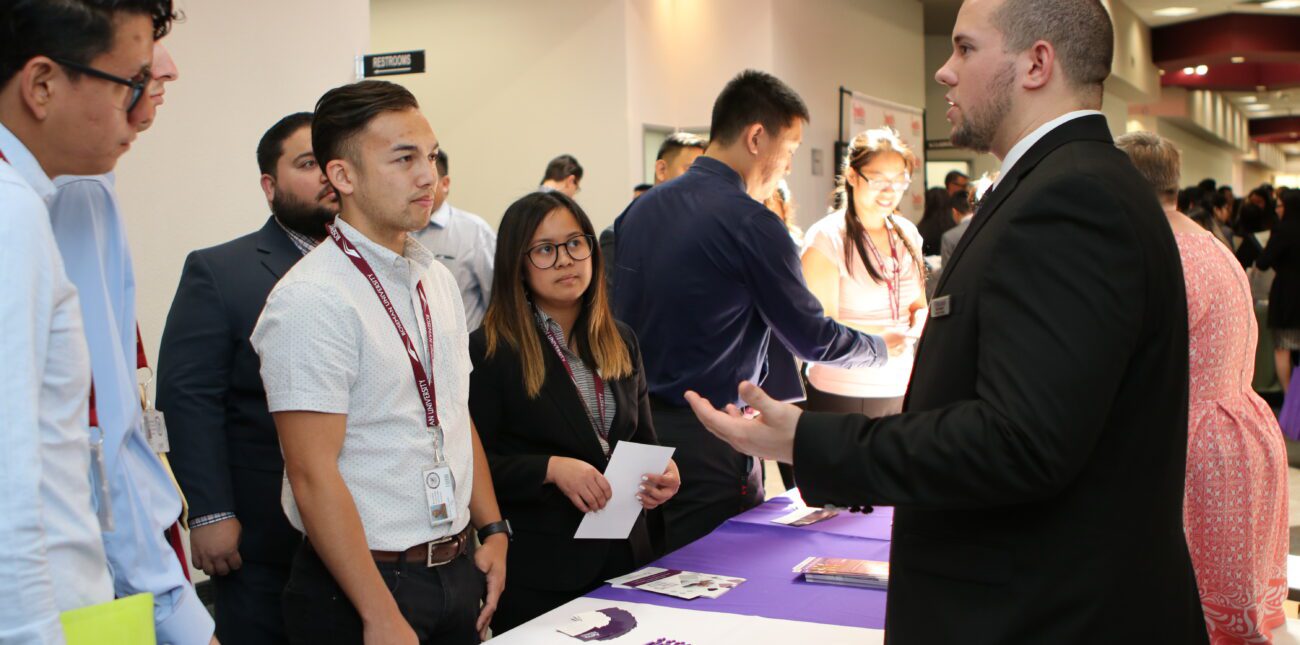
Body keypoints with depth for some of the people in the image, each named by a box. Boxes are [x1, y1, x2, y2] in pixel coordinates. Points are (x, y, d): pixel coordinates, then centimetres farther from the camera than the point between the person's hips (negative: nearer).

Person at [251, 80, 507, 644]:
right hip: (364, 581, -7)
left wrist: (492, 531, 8)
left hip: (459, 570, 7)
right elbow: (313, 476, -19)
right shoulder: (312, 300, -16)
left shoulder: (438, 280, 8)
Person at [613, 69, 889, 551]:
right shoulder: (751, 223, -14)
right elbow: (812, 338, -7)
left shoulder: (640, 209, 8)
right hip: (708, 442, -8)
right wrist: (883, 348, 11)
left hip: (635, 427, 8)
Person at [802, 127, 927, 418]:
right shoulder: (827, 237, -10)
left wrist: (920, 319, -6)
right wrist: (883, 337, -25)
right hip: (843, 394, -5)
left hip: (901, 390, 5)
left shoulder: (907, 234, 7)